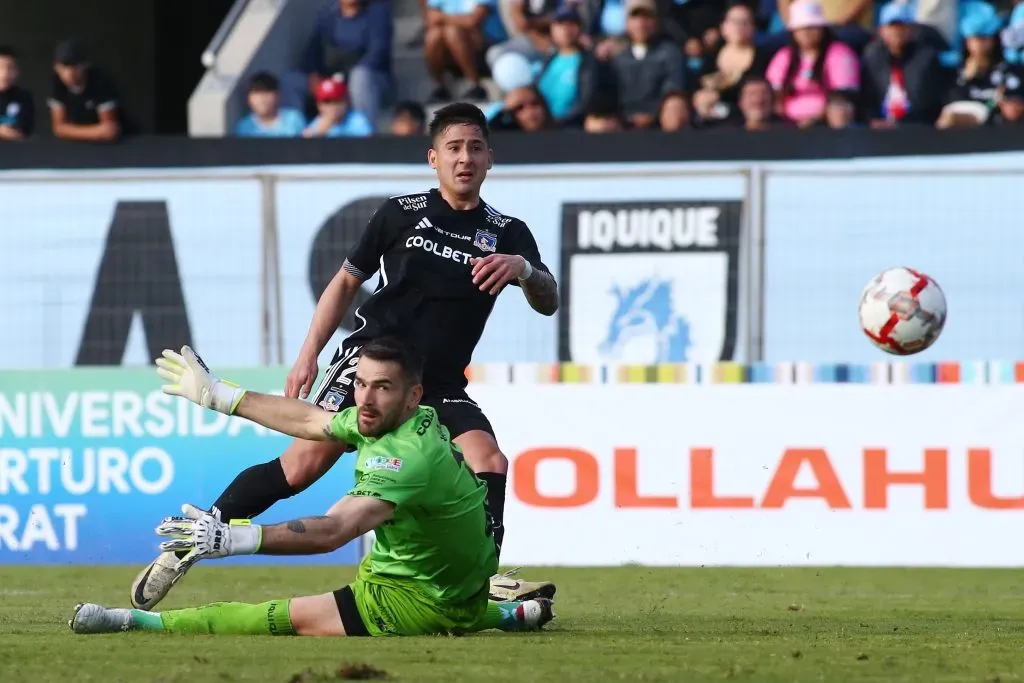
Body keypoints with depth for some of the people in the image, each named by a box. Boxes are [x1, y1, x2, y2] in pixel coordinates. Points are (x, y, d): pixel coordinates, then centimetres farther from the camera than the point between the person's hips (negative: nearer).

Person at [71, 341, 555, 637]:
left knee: (295, 618, -13)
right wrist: (219, 395, 17)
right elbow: (308, 420, 11)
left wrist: (236, 539, -49)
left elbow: (331, 532, -43)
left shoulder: (406, 457, -32)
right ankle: (506, 615, 48)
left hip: (421, 601, -10)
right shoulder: (388, 419, -3)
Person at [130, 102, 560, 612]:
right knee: (304, 464, -15)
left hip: (439, 386, 3)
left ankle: (482, 579, -15)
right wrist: (308, 355, 4)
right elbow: (347, 281, 12)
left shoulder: (506, 233, 6)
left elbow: (547, 303, -4)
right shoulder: (401, 213, 4)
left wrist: (524, 268, -27)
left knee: (489, 461, -21)